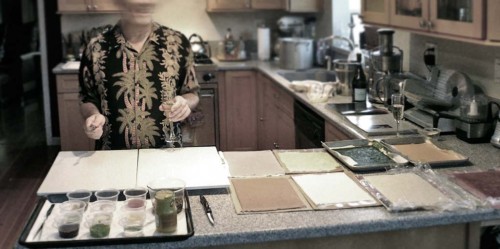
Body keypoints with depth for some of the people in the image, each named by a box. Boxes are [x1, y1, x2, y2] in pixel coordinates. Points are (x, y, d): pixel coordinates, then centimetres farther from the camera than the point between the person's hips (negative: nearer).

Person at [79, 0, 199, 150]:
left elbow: (192, 93, 7)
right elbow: (88, 98, 9)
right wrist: (93, 115, -11)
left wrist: (184, 103, -14)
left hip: (166, 153, 1)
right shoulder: (96, 48, -3)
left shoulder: (177, 42, -3)